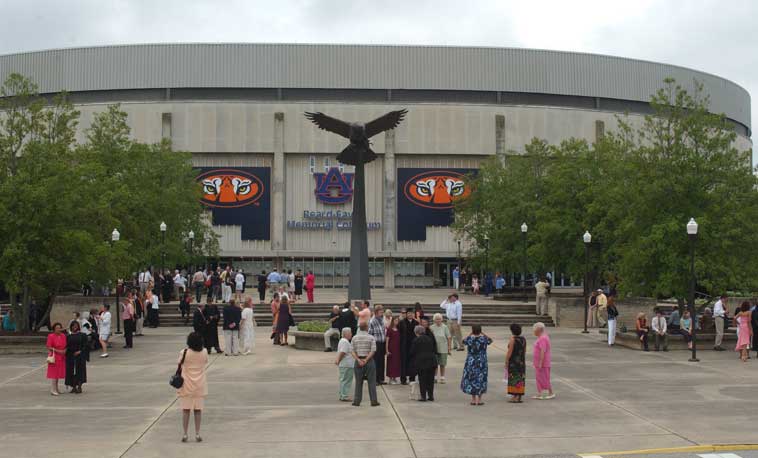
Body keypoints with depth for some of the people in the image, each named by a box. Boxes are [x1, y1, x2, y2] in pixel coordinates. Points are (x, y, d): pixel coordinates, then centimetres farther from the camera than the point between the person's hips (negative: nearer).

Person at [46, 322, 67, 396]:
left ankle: (56, 389, 21)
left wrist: (65, 350, -6)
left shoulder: (63, 336, 8)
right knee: (53, 373, -7)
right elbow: (48, 347, -12)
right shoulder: (51, 336, -8)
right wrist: (57, 351, -19)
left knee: (58, 373, 12)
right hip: (54, 357, -6)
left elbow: (66, 346, 15)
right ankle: (53, 390, -5)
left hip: (62, 357, 6)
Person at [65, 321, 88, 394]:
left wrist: (80, 351, -15)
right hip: (70, 356, 2)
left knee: (80, 370, -4)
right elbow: (66, 346, 8)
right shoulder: (68, 336, 9)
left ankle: (79, 387, -2)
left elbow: (85, 345, -3)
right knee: (71, 371, 2)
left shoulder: (82, 335, 2)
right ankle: (74, 387, 9)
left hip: (80, 355, -2)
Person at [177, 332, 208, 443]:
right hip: (200, 385, 2)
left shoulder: (184, 352, -13)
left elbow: (180, 365, -4)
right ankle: (197, 434, 11)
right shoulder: (204, 352, -6)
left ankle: (185, 434, 8)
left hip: (186, 385, -2)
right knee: (198, 410, 8)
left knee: (185, 410, 6)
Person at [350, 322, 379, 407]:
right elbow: (373, 350, -12)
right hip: (369, 361, -2)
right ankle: (373, 400, 2)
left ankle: (357, 401, 7)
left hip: (358, 361, 2)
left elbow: (353, 351, -3)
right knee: (371, 381, 3)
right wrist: (366, 360, -13)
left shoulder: (354, 338, 4)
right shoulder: (371, 338, -3)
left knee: (358, 382, 8)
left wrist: (359, 360, -10)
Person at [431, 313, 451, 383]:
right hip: (434, 348, 1)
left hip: (443, 349, -1)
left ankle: (442, 377, 15)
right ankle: (434, 377, 16)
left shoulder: (444, 327, -3)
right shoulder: (431, 327, 2)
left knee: (442, 364, 4)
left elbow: (449, 338, -1)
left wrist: (449, 348, -3)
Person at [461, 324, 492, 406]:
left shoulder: (470, 338, -10)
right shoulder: (484, 338, -9)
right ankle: (479, 400, 9)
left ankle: (473, 400, 11)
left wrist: (470, 334, 14)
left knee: (471, 380, 11)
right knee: (481, 380, 9)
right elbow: (490, 340, 14)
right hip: (481, 362, 0)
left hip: (471, 362, 0)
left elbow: (464, 341, 13)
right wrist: (483, 333, 16)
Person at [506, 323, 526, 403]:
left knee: (514, 378, -3)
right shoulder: (523, 339, 7)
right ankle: (519, 397, 9)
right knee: (520, 378, 8)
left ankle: (515, 397, -5)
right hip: (521, 361, 7)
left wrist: (506, 362, -10)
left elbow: (510, 351, -16)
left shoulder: (512, 339, -14)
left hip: (513, 361, -7)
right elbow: (524, 351, 11)